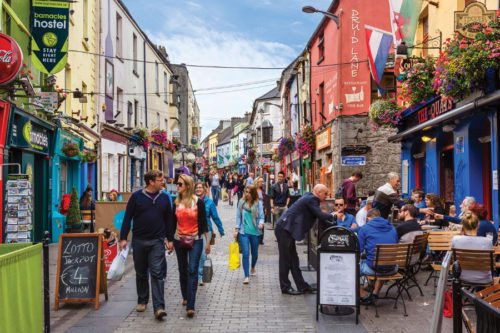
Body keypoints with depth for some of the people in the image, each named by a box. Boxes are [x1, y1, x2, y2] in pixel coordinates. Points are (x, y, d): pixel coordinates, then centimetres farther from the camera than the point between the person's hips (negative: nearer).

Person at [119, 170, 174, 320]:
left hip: (157, 242, 0)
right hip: (139, 241, 0)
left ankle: (159, 307, -9)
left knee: (157, 274, -8)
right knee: (141, 273, 13)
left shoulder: (164, 197, 4)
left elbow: (169, 219, 9)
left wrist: (170, 239, 6)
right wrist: (123, 238, -6)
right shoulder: (136, 196, -3)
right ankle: (142, 301, 31)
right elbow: (127, 217, -1)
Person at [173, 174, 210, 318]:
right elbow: (173, 222, 9)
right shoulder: (176, 202, 3)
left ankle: (190, 306, -14)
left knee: (192, 271, -11)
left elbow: (203, 222, -3)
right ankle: (185, 297, 33)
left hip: (195, 241, -4)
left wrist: (207, 241, -4)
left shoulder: (198, 202, -7)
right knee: (182, 271, 13)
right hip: (179, 240, 4)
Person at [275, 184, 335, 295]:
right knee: (286, 260, 0)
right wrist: (332, 215, -3)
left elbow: (318, 215, 21)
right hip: (284, 230, -10)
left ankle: (302, 286, 20)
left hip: (287, 229, 10)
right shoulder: (311, 199, -15)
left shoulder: (309, 198, 14)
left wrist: (329, 216, 8)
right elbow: (320, 216, -19)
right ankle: (285, 287, 9)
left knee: (293, 259, 13)